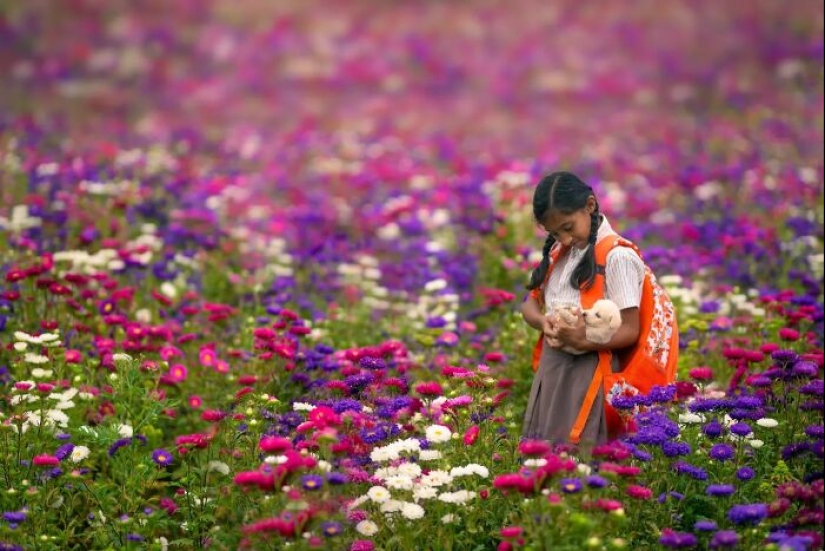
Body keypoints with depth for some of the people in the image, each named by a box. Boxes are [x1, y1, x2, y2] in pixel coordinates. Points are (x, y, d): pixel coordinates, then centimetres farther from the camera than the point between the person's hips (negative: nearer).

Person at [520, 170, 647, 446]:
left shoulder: (617, 256, -13)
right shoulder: (559, 252, 10)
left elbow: (630, 330, -14)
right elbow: (530, 303, 12)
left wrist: (584, 341, -30)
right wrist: (543, 322, -11)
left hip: (589, 371, -7)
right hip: (550, 367, 7)